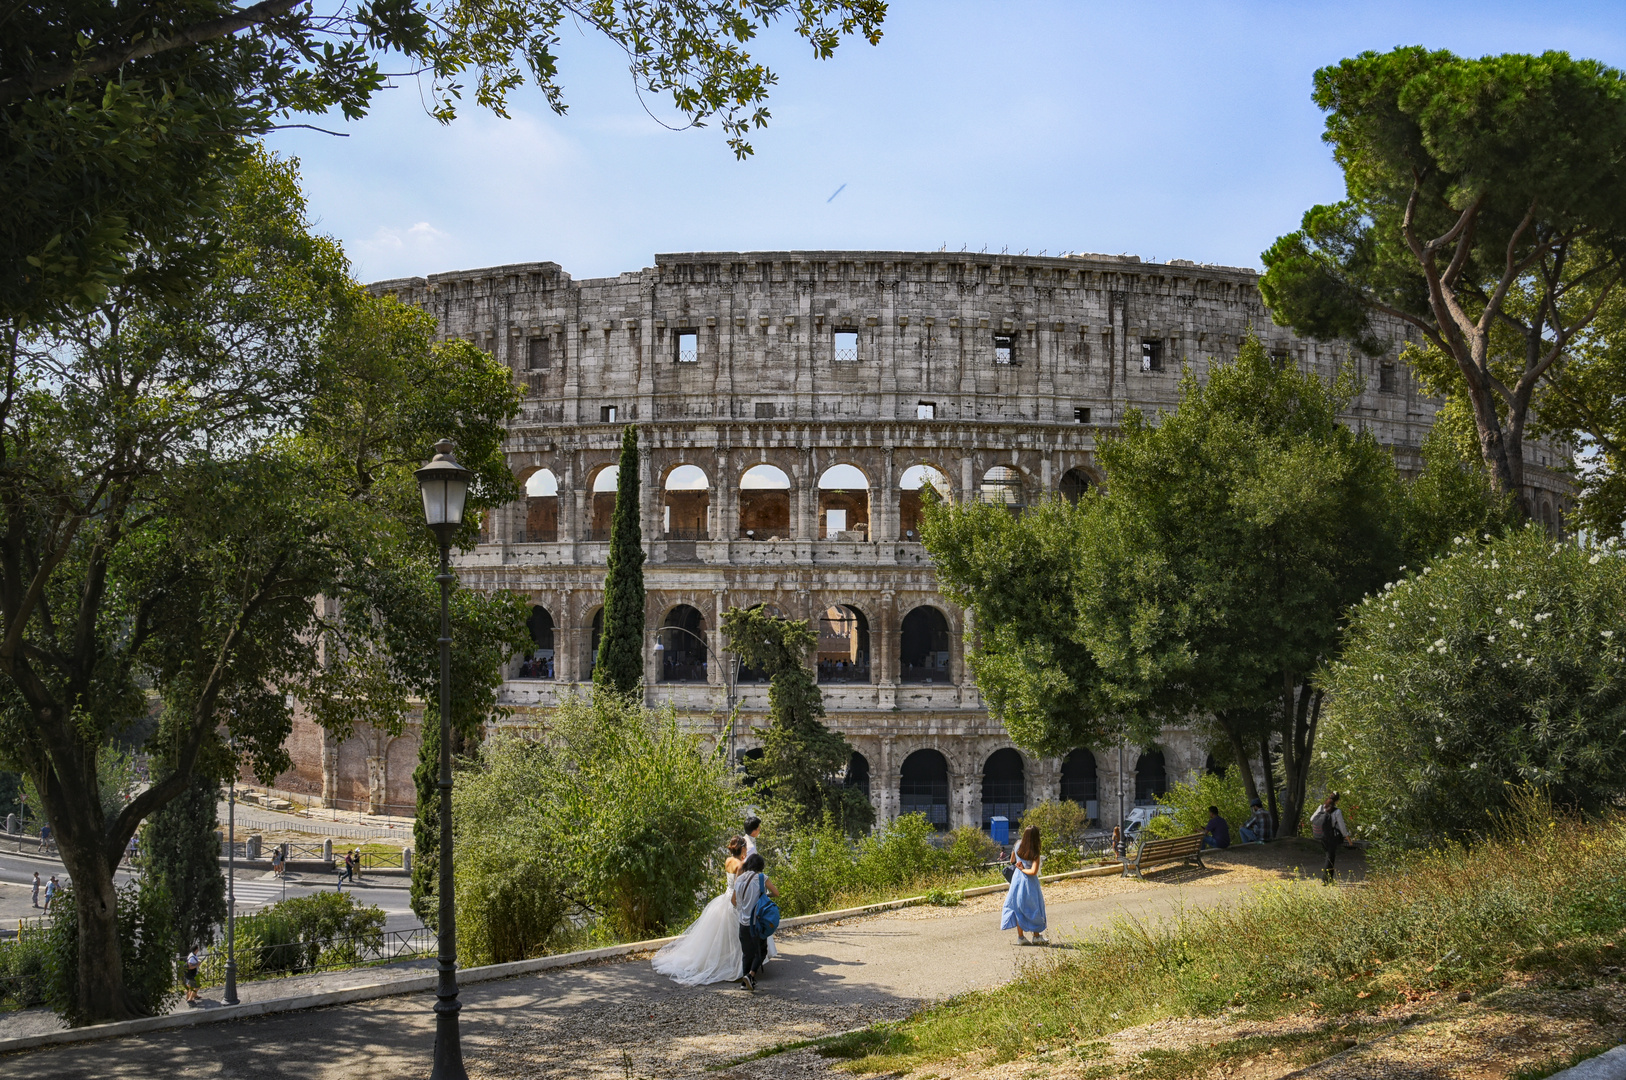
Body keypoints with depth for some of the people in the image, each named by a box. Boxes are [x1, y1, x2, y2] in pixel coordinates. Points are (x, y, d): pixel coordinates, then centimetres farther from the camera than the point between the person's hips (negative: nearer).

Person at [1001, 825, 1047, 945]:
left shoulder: (1018, 847, -6)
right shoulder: (1035, 854, -20)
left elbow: (1012, 861, 10)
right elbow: (1034, 872, -29)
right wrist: (1023, 869, -14)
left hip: (1017, 878, 5)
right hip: (1029, 883, -5)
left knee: (1018, 908, 12)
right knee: (1034, 908, 11)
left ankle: (1020, 937, 14)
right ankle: (1036, 936, 18)